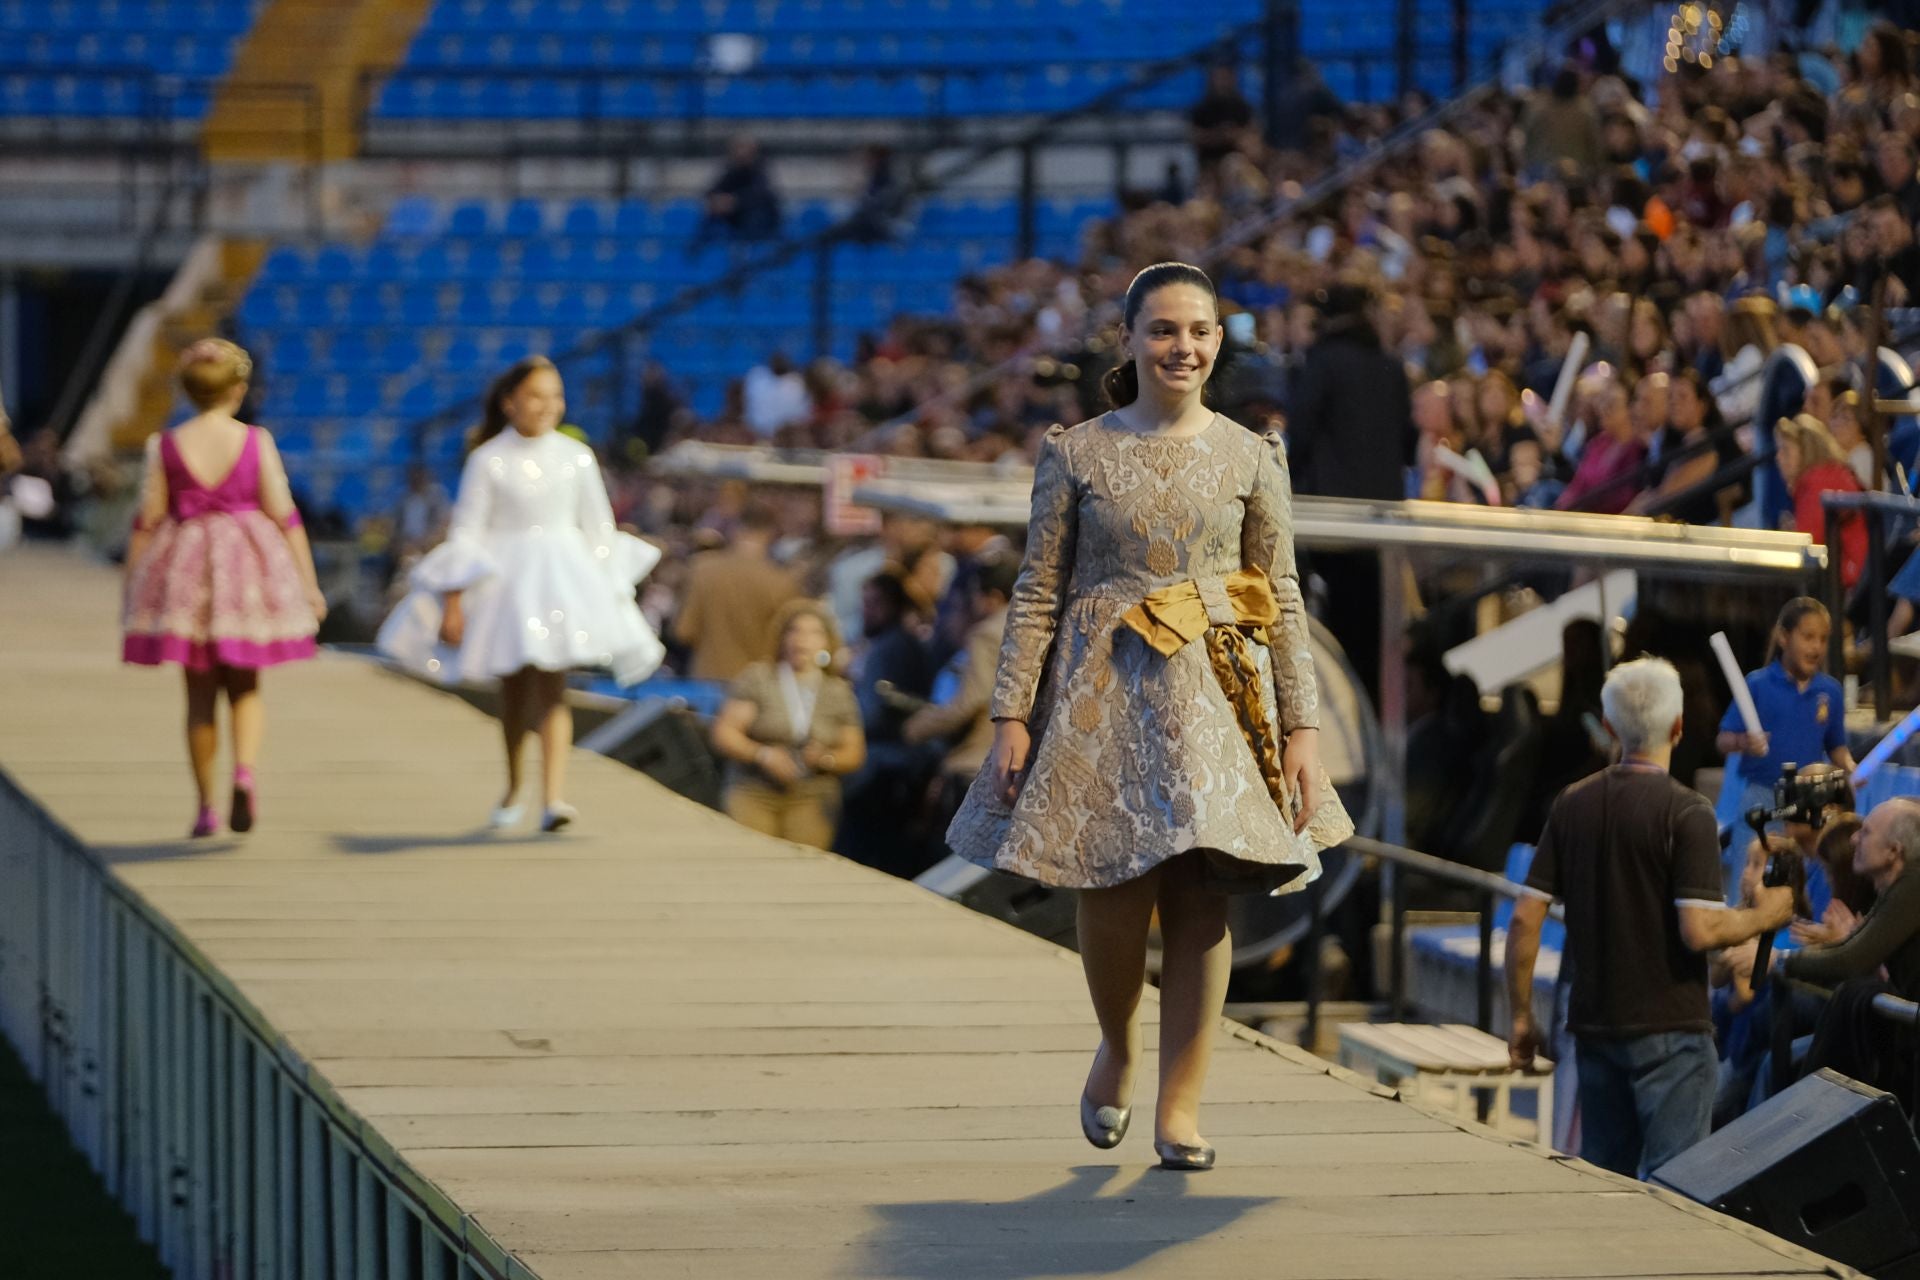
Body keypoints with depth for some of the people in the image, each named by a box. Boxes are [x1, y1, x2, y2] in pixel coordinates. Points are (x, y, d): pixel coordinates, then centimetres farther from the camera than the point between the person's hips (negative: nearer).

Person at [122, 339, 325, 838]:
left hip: (185, 571, 0)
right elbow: (285, 516, -4)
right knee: (245, 686, 13)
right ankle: (245, 771, -14)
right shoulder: (256, 442, -4)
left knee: (201, 694, 11)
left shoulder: (165, 446, -3)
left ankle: (206, 807, 11)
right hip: (247, 566, 0)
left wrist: (131, 591, 6)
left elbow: (146, 522, -2)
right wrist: (309, 584, 1)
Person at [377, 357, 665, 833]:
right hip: (506, 579, 0)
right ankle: (513, 790, 32)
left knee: (552, 686, -11)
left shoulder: (575, 457, 2)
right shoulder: (489, 460, -4)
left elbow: (598, 528, 9)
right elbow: (466, 531, -5)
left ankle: (553, 797, -19)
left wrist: (608, 594, 9)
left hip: (561, 578, 0)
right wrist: (453, 600, -10)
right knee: (514, 688, 12)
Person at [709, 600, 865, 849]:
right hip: (752, 793, -2)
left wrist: (827, 759, -7)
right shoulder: (756, 679, 4)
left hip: (812, 800, 2)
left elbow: (854, 753, 15)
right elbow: (723, 734, 0)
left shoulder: (839, 692, 11)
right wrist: (762, 754, -15)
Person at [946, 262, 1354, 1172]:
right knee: (1112, 896, -5)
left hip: (1217, 696, 1)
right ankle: (1117, 1052, 25)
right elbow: (1037, 594, 4)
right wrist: (1012, 715, -3)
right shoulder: (1077, 454, 3)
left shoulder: (1250, 457, 6)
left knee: (1200, 899, -3)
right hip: (1106, 697, -1)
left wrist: (1301, 726, 1)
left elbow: (1284, 602, 7)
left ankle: (1180, 1101, 6)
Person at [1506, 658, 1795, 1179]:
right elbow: (1699, 931, -20)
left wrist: (1521, 1016, 11)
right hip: (1669, 1028, -6)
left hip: (1593, 1025, 6)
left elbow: (1525, 919, 3)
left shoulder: (1572, 804, 5)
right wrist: (1763, 916, -2)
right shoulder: (1685, 813, -13)